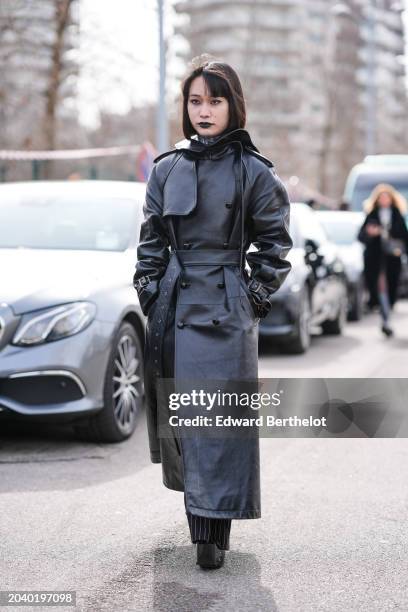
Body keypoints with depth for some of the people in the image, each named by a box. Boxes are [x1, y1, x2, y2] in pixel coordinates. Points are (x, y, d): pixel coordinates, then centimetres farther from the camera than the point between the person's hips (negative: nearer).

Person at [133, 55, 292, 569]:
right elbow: (151, 240, 12)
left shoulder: (253, 171, -2)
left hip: (226, 310, -3)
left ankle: (212, 530, 0)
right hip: (172, 309, 4)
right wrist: (149, 291, 4)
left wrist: (257, 295, -2)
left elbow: (274, 243, 4)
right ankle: (202, 521, 24)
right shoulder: (167, 169, 6)